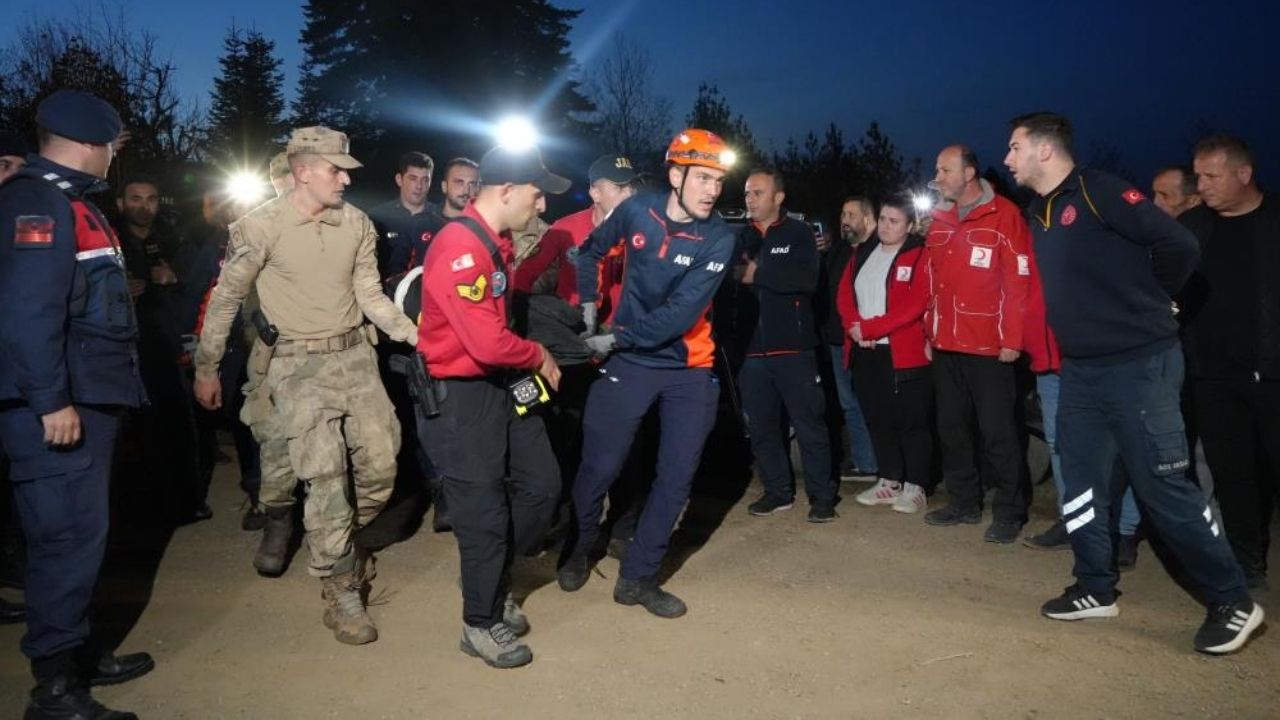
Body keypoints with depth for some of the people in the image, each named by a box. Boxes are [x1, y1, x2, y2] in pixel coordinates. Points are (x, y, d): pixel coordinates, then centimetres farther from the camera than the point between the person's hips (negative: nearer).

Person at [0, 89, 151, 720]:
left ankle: (75, 655, 29)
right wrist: (51, 402, -24)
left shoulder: (71, 202, 19)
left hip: (90, 398, 10)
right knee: (68, 537, -7)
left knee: (80, 532, 16)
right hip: (57, 406, -10)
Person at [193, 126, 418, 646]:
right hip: (298, 364, -5)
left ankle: (336, 545, 31)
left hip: (355, 355, 5)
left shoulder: (357, 224, 5)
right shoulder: (262, 226, -8)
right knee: (325, 474, -11)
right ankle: (340, 592, 2)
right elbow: (225, 299, 0)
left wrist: (415, 334, -3)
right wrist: (206, 368, 4)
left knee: (381, 463, 3)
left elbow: (370, 295, 10)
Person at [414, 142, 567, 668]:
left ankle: (493, 584, 33)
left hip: (502, 384, 9)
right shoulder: (459, 248, -24)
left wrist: (530, 359, 9)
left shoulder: (497, 241, 9)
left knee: (541, 484, 14)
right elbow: (487, 342, -28)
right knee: (485, 511, 2)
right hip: (459, 396, -9)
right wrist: (539, 357, -10)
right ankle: (481, 623, 23)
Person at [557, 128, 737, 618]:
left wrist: (619, 337, -17)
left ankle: (638, 578, 19)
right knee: (599, 467, 1)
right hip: (630, 364, -1)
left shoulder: (719, 238, -11)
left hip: (690, 370, 1)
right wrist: (588, 303, 5)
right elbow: (592, 252, 14)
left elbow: (682, 313, -19)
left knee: (677, 477, 3)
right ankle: (582, 547, 31)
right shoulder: (637, 211, -6)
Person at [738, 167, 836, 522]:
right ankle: (777, 490, 23)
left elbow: (807, 279, -15)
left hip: (793, 345, -4)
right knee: (761, 425, 10)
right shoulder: (742, 237, 13)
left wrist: (758, 273, -15)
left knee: (809, 422, 0)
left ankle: (821, 495, 10)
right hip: (752, 347, 4)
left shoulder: (799, 233, 1)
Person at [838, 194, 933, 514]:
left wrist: (869, 328, -17)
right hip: (865, 352, 7)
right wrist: (854, 327, -10)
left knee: (911, 421, 0)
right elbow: (845, 293, 9)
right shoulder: (863, 254, 14)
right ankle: (890, 481, 25)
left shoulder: (919, 256, -6)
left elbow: (915, 305, -17)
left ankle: (915, 487, 10)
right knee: (878, 419, 13)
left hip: (904, 353, -6)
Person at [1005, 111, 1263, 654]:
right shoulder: (1039, 212, 12)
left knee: (1163, 486, -2)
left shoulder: (1097, 191, -13)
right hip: (1080, 370, 8)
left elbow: (1179, 245, -17)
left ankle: (1232, 601, 13)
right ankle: (1097, 588, 25)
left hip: (1139, 365, -8)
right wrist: (1092, 320, 9)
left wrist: (1148, 303, -3)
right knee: (1082, 480, 11)